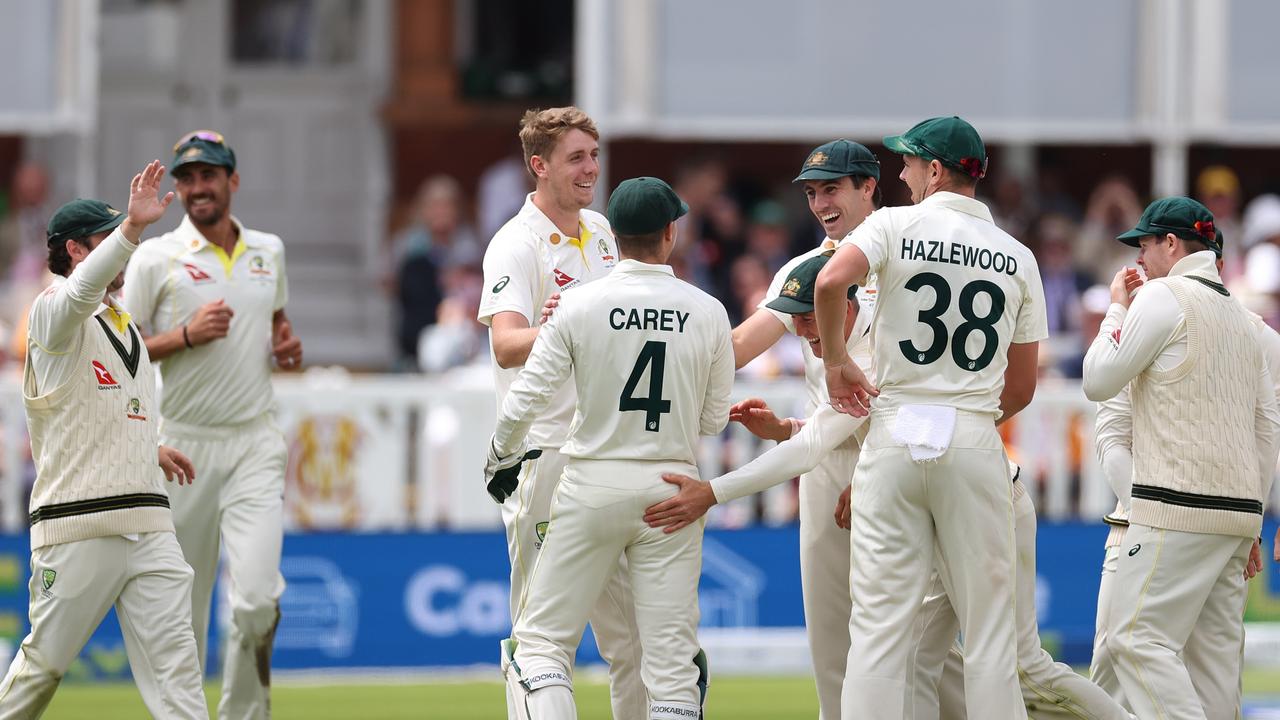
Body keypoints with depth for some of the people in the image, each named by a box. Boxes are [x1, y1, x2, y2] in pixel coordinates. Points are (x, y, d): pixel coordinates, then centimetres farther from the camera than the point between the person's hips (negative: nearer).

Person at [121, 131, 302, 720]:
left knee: (257, 597, -14)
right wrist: (187, 335, -16)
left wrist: (286, 347, 7)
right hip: (185, 446, -1)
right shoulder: (155, 259, -1)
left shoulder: (269, 251, 11)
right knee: (181, 606, 5)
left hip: (255, 445, 2)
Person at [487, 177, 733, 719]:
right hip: (672, 484, 2)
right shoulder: (707, 312, -2)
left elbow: (526, 398, -7)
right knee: (673, 658, 4)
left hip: (593, 487, -2)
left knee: (542, 640, 4)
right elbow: (714, 419, 6)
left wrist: (500, 459, 11)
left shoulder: (579, 305, -7)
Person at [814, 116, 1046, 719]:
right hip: (975, 440, 2)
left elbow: (830, 282, -20)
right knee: (988, 625, 4)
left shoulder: (898, 225, 0)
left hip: (895, 435, -2)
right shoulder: (1017, 257, 10)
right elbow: (1022, 389, 11)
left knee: (879, 622, -2)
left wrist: (835, 360, -4)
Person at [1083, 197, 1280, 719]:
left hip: (1179, 507, -8)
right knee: (1213, 651, 6)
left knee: (1138, 638, -11)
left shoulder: (1163, 296, -4)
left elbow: (1098, 382, -2)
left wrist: (1117, 308, 11)